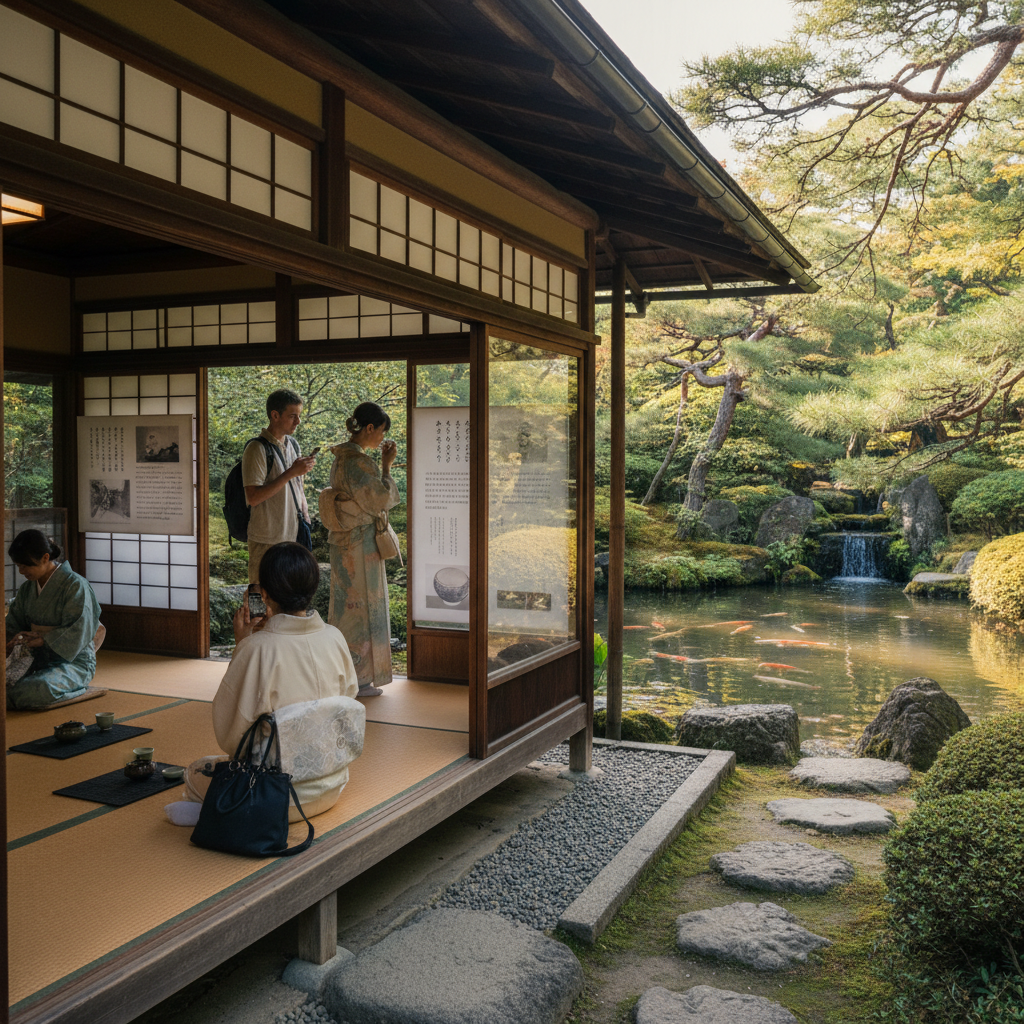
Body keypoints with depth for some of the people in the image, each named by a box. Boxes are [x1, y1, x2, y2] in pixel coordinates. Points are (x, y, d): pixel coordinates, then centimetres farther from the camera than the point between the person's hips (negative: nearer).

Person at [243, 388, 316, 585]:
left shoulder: (293, 445, 12)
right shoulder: (257, 449, -13)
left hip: (293, 536, 7)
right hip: (267, 540, -7)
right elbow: (253, 497, -20)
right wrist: (291, 473, -22)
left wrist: (305, 520, 8)